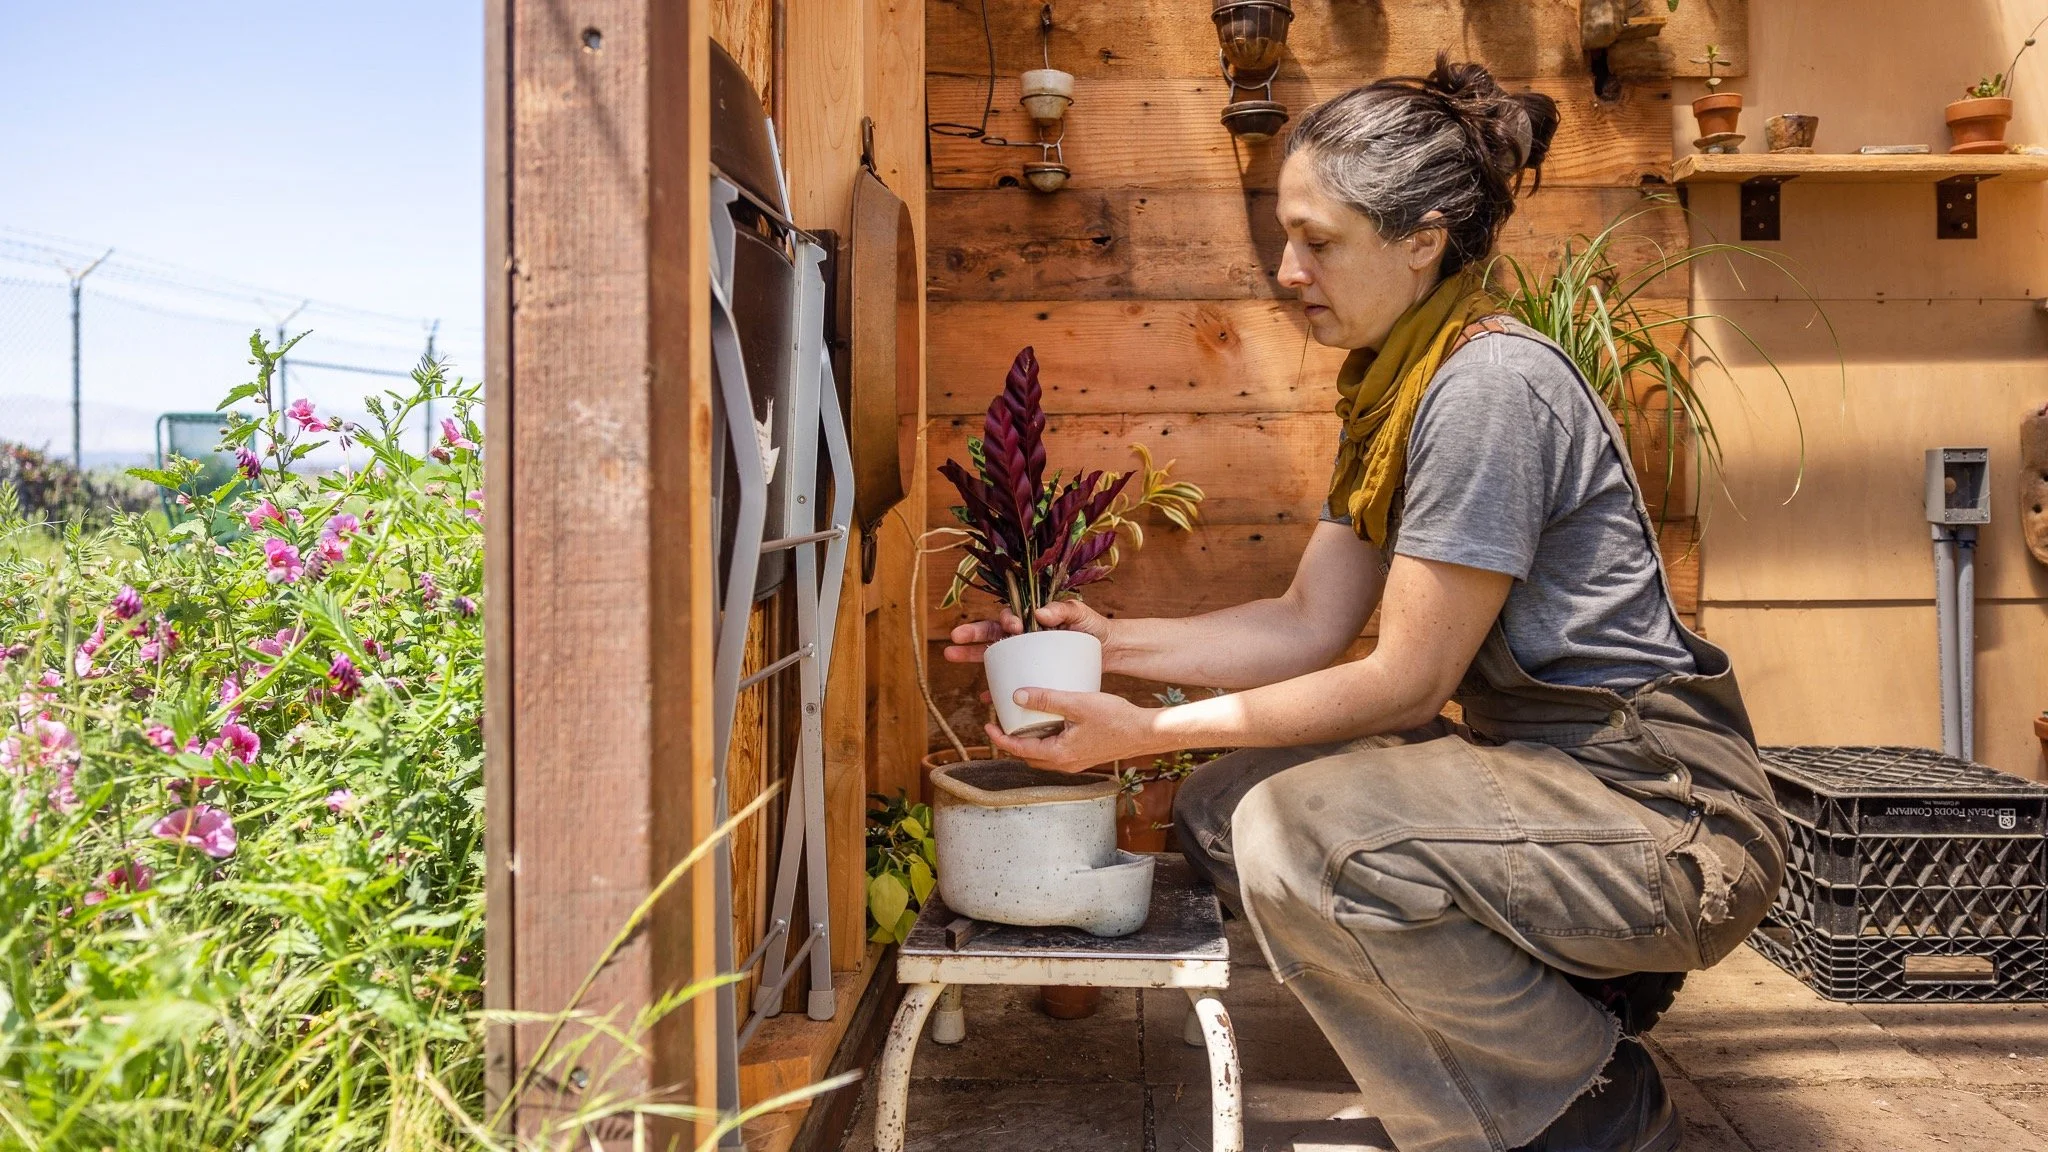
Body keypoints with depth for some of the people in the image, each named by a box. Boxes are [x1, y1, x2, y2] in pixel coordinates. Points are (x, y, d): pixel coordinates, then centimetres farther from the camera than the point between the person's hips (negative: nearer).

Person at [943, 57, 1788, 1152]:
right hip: (1540, 765, 9)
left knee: (1305, 836, -30)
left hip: (1662, 809, -9)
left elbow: (1406, 681, -19)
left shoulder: (1488, 385, -20)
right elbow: (1307, 623, 7)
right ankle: (1554, 997, 11)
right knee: (1221, 808, 4)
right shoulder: (1399, 388, 9)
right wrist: (1112, 643, -2)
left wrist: (1150, 730, -17)